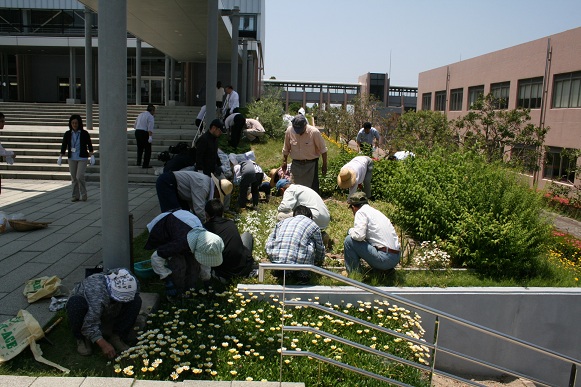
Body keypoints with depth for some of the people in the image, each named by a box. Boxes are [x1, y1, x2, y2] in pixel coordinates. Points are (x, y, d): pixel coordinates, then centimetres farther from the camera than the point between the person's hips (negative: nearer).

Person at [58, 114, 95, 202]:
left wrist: (92, 156, -12)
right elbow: (63, 146, 5)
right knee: (74, 178, 6)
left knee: (80, 176, -14)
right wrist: (60, 157, -2)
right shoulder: (67, 134, 1)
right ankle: (75, 196, 15)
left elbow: (89, 145, -3)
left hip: (82, 158, -3)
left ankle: (83, 194, 5)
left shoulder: (85, 133, -6)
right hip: (72, 159, 3)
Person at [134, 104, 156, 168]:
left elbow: (135, 125, 21)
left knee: (139, 148, 20)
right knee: (147, 149, 2)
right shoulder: (150, 117, -9)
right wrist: (150, 137, -26)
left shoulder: (140, 115, 15)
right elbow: (150, 127, -20)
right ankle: (145, 164, 2)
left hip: (137, 131, 7)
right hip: (144, 133, -7)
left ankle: (138, 162, 20)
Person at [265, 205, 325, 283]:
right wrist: (319, 262, 54)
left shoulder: (282, 222, 25)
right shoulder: (313, 225, 18)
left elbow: (268, 245, 23)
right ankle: (302, 274, 18)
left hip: (276, 260, 4)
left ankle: (279, 270, 26)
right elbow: (320, 249, 31)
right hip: (298, 263, -3)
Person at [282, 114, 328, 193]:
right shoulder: (289, 131, -9)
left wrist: (324, 165, -5)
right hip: (296, 164, 3)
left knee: (313, 189, -1)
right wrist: (284, 162, 11)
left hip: (311, 164, -3)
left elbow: (323, 149, -8)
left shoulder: (314, 132, -18)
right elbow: (286, 149, 6)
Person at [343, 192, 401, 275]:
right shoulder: (375, 211, 21)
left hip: (384, 259, -9)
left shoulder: (361, 212, -5)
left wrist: (351, 231, 2)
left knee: (349, 240, -4)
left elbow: (359, 236, -19)